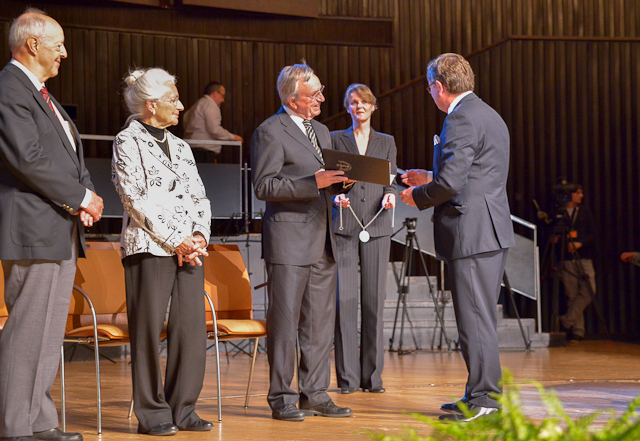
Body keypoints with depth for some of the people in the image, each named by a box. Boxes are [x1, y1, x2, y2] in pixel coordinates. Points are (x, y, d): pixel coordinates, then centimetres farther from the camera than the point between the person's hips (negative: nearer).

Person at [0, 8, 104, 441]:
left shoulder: (42, 94, 22)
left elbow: (71, 155, 23)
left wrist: (87, 197, 4)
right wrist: (81, 197, -13)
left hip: (62, 231, 10)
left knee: (50, 330, 12)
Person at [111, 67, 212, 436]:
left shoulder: (180, 146, 20)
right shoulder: (128, 142, -1)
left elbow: (200, 197, 18)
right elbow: (135, 199, -9)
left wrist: (199, 234, -1)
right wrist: (175, 240, -12)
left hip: (189, 247, 6)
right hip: (149, 247, -6)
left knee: (192, 328, 1)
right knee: (149, 330, -4)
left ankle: (183, 410, 9)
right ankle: (152, 415, 4)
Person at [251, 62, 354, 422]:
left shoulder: (321, 131, 18)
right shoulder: (270, 132, -7)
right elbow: (264, 186, -13)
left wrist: (339, 182, 2)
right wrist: (313, 182, -20)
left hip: (322, 242, 8)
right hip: (289, 240, -8)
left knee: (321, 321, 9)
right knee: (285, 321, -3)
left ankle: (315, 394, 16)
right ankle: (281, 398, 3)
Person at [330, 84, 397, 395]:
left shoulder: (386, 142, 18)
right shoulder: (335, 139, 12)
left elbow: (391, 181, 13)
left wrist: (390, 196, -9)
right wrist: (335, 196, -11)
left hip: (376, 226, 2)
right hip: (344, 227, -2)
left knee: (375, 299, -1)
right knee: (344, 299, -8)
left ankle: (372, 376, 6)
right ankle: (347, 377, -2)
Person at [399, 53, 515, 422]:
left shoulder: (462, 119, -14)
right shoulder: (489, 116, 18)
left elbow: (450, 181, -22)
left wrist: (418, 195, -4)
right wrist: (430, 178, 27)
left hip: (472, 233, -10)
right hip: (493, 231, 10)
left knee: (475, 318, -5)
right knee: (482, 317, 15)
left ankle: (482, 398, -1)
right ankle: (488, 393, 21)